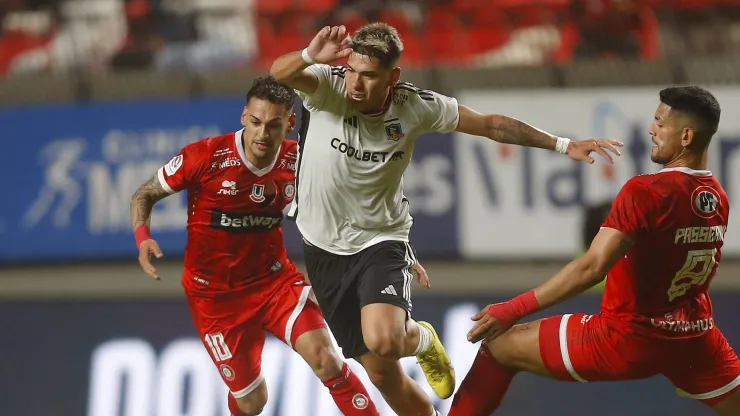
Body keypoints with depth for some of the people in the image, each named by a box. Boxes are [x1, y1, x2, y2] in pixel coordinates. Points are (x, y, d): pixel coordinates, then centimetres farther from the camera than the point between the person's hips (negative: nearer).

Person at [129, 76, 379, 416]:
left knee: (323, 356, -22)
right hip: (215, 294, -2)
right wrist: (143, 239, -27)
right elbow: (144, 196, -6)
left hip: (274, 277, 2)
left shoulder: (297, 161, -9)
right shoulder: (205, 157, -19)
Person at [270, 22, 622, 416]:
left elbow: (492, 125, -2)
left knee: (382, 340, -31)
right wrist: (309, 56, -60)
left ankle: (420, 339, 6)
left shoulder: (416, 107, -13)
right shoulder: (328, 85, -17)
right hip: (325, 249, 1)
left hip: (380, 242, -1)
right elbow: (280, 72, -37)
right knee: (381, 374, 7)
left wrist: (562, 144, -3)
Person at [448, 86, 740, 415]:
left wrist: (513, 310, -24)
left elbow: (592, 268, -26)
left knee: (500, 346, 6)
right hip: (697, 340, 6)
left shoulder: (645, 191, -19)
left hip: (630, 338, -6)